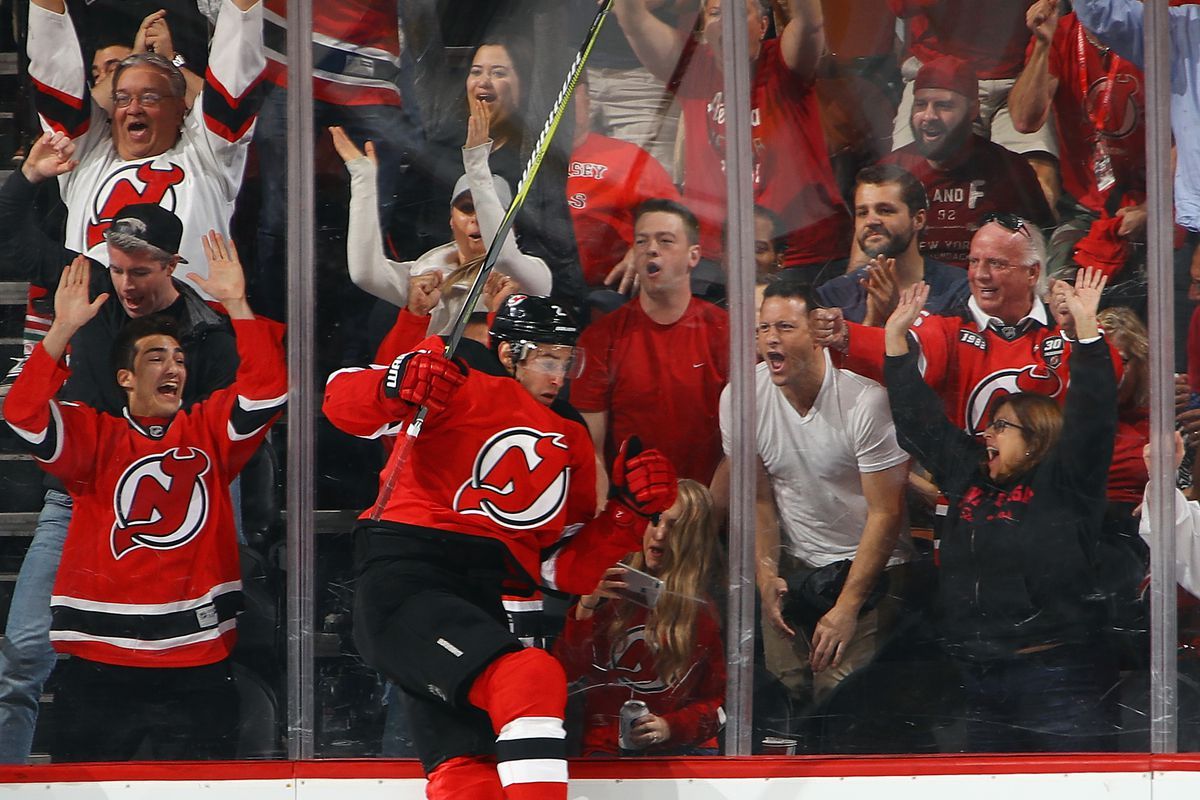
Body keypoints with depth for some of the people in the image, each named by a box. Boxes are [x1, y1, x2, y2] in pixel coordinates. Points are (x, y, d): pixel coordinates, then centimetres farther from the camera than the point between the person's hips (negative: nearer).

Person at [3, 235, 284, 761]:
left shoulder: (209, 430, 10)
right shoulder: (95, 434, 6)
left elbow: (266, 391, -3)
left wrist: (236, 304, -11)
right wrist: (63, 330, -17)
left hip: (197, 664, 1)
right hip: (100, 665, -1)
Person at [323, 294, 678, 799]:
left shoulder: (574, 447, 24)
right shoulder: (463, 386, 1)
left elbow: (567, 571, 22)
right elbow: (342, 400, -9)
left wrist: (630, 510, 8)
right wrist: (394, 388, -29)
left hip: (480, 601, 8)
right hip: (403, 581, -8)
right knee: (531, 678, -28)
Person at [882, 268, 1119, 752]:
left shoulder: (1062, 485, -1)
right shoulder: (967, 477, 16)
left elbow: (1090, 419, -13)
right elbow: (921, 421, 22)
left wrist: (1085, 327, -19)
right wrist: (896, 335, 22)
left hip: (1055, 680, -7)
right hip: (980, 683, 7)